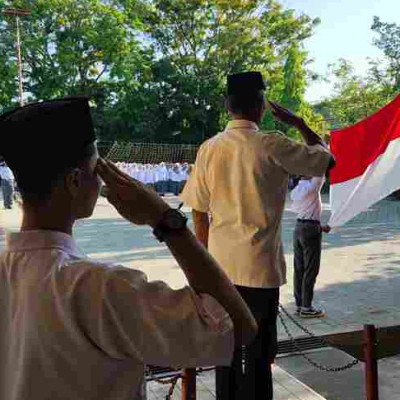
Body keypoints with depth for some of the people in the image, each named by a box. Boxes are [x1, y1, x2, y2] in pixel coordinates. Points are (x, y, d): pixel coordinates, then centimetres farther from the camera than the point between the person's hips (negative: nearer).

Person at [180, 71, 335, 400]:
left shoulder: (209, 148, -1)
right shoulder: (273, 147, -12)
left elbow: (200, 214, 3)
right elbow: (327, 158, 4)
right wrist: (297, 122, 10)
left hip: (221, 265, 4)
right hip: (259, 267, -4)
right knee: (259, 352, 9)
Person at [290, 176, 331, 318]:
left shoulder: (295, 190, 10)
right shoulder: (311, 186, -14)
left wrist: (320, 226, 17)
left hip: (298, 228, 8)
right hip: (311, 230, -8)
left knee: (299, 269, 11)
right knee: (311, 270, -1)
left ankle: (299, 304, 19)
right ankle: (306, 308, 4)